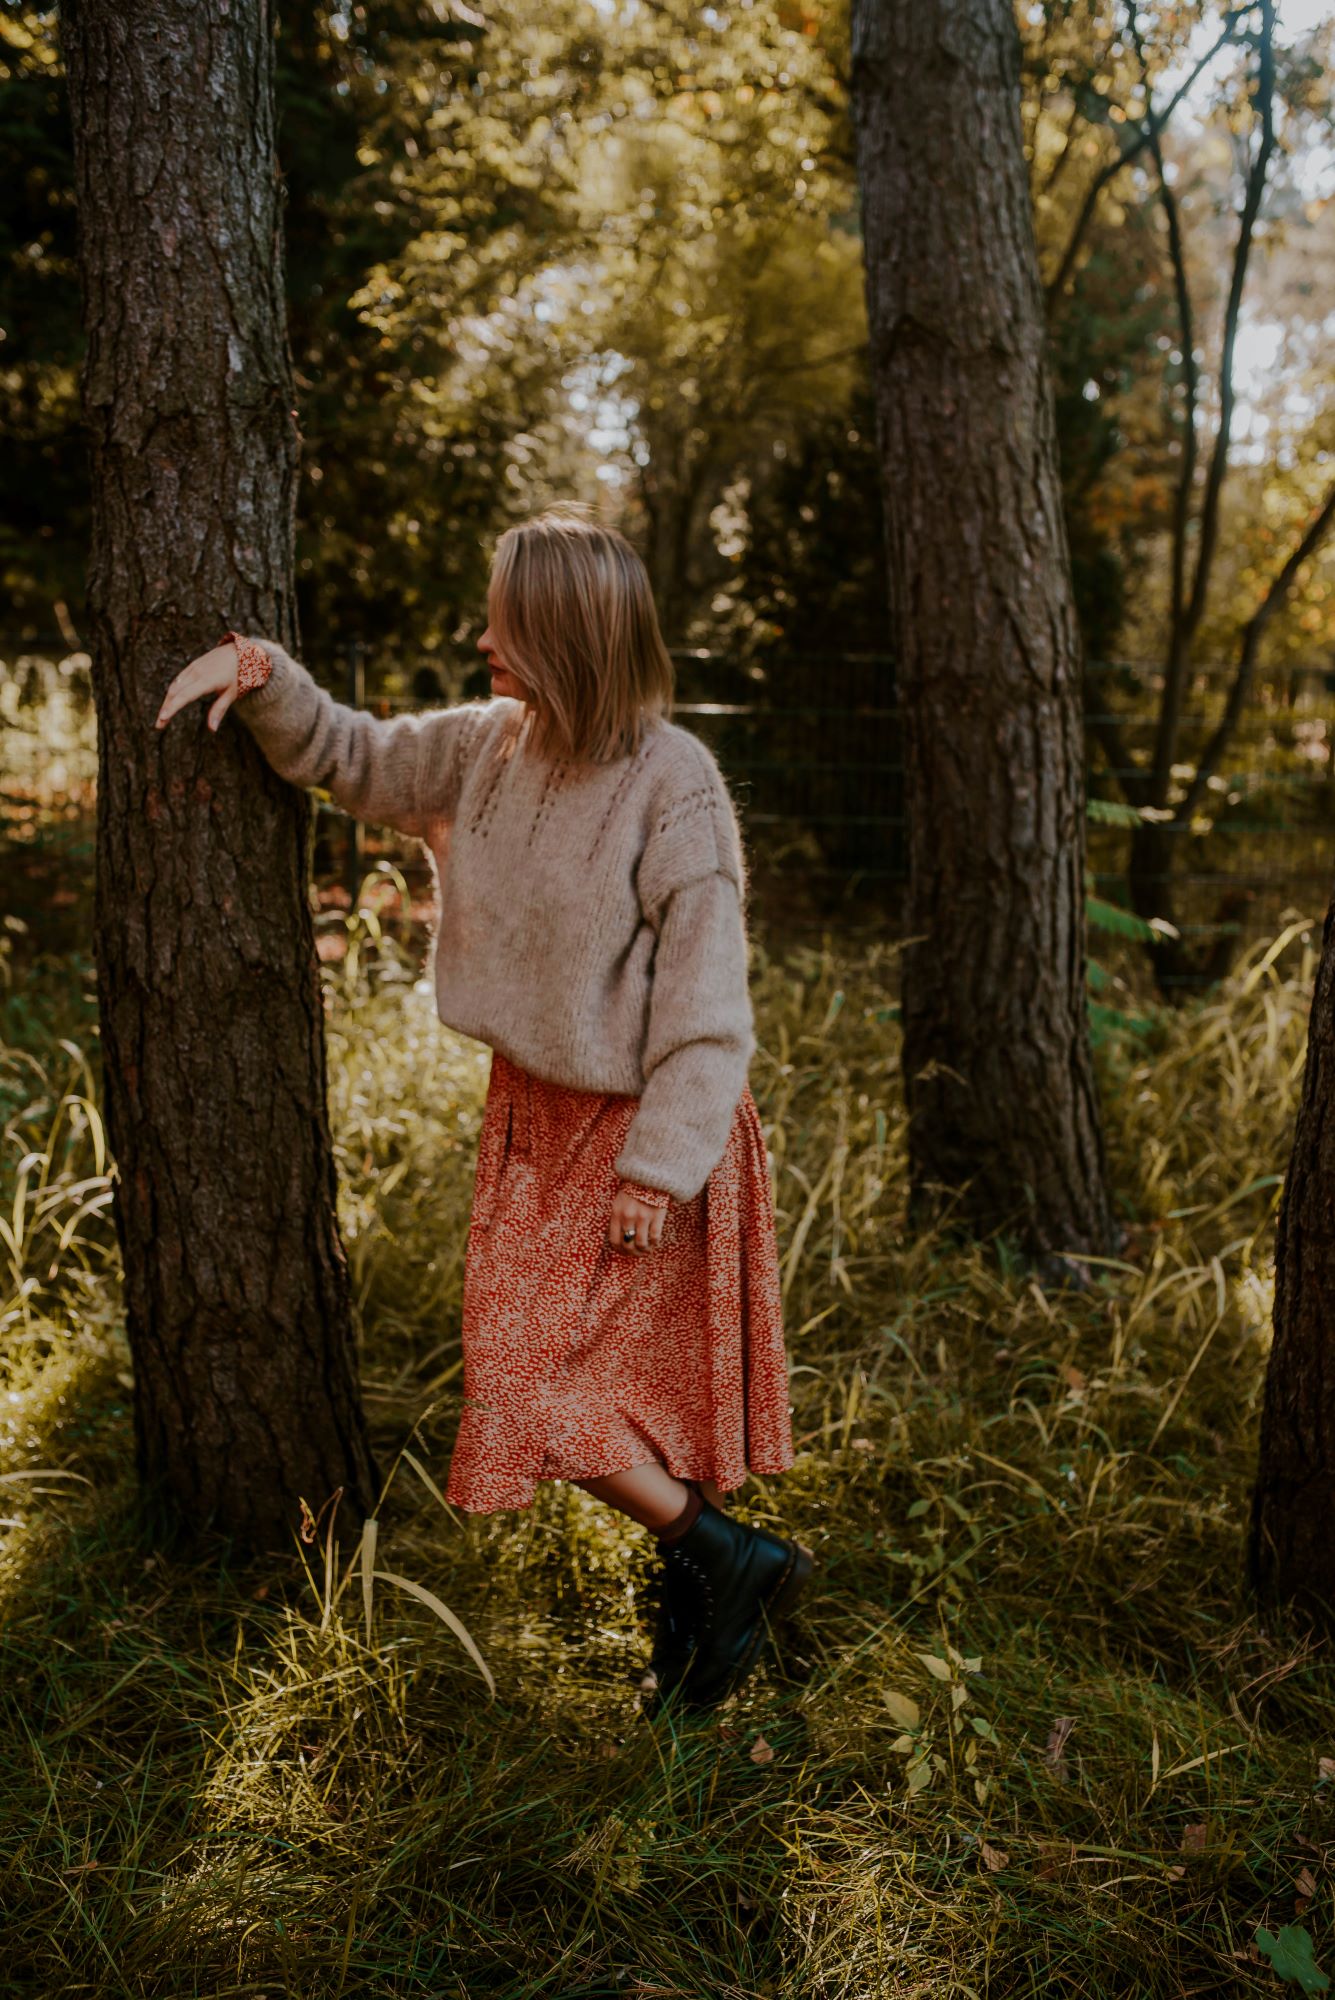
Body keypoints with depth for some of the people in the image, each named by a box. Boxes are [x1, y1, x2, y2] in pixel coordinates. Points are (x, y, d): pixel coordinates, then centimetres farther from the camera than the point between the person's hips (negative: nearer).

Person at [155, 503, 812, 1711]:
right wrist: (259, 675, -2)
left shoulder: (672, 782, -21)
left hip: (637, 1125, -7)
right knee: (570, 1371, 13)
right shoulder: (491, 744, -1)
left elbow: (705, 991, -20)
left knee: (548, 1386, -5)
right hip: (536, 1113, 7)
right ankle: (702, 1573, 33)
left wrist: (660, 1166, -20)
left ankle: (729, 1562, 15)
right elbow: (354, 759, 15)